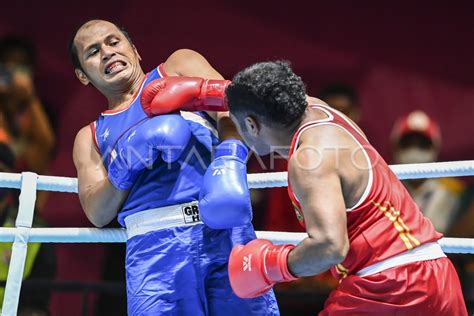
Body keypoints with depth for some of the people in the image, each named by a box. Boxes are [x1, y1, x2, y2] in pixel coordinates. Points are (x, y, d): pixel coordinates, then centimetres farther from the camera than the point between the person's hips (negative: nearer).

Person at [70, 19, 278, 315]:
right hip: (154, 244, 1)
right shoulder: (90, 138, 26)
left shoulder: (181, 66, 22)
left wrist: (228, 159, -15)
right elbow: (98, 214, 11)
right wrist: (124, 168, -6)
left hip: (225, 227, -1)